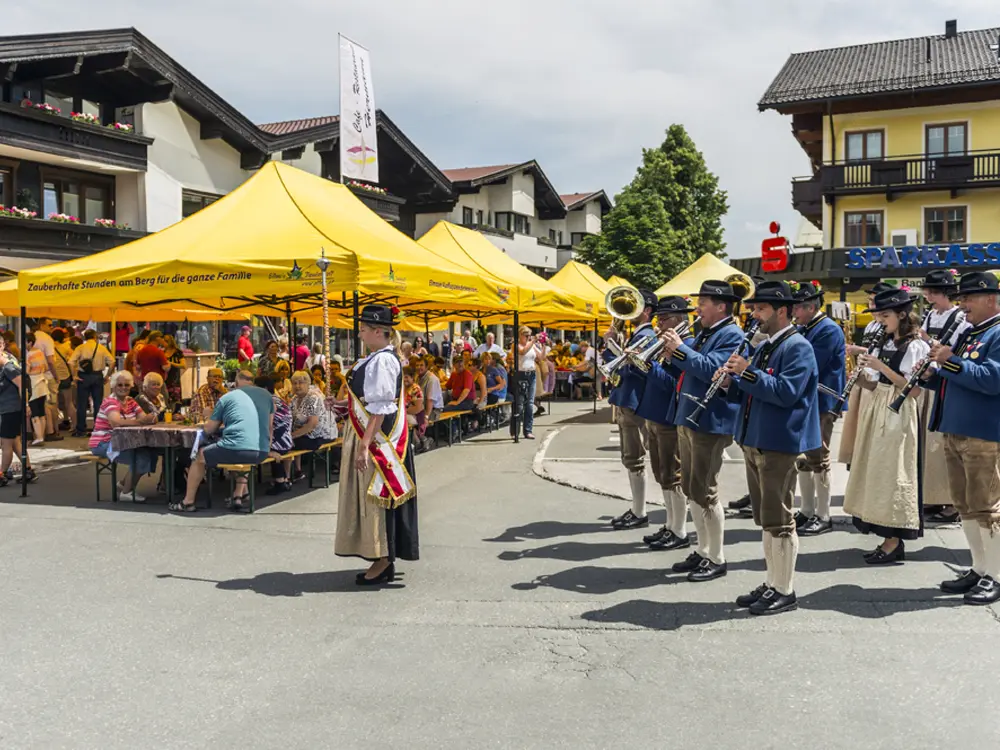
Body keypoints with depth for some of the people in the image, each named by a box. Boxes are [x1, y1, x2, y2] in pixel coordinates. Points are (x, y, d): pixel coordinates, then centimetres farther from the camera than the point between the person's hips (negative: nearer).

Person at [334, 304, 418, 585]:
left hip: (377, 438, -10)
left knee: (376, 495, -3)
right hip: (372, 436, 10)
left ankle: (383, 564, 7)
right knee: (371, 495, 14)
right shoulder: (378, 358, 12)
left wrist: (364, 444, -25)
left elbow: (379, 409, -24)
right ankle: (383, 561, 22)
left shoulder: (381, 361, -18)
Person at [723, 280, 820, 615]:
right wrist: (731, 382, 0)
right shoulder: (763, 347, 17)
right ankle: (772, 583, 25)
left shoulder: (797, 347, -11)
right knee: (765, 519, 15)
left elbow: (786, 392, -22)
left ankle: (785, 591, 8)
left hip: (779, 444, -9)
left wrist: (748, 373, -24)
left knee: (778, 520, -3)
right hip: (755, 441, 9)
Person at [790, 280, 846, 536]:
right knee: (803, 459, 14)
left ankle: (823, 517, 7)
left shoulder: (829, 330, -15)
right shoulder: (801, 329, 12)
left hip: (821, 403, -9)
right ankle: (807, 511, 24)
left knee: (818, 460, -3)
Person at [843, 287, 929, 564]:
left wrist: (882, 367, -20)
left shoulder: (916, 346, -9)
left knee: (893, 474, -5)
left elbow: (913, 389, -15)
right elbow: (874, 385, 11)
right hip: (877, 411, 8)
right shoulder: (883, 344, 12)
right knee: (878, 473, 9)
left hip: (899, 415, -8)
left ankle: (895, 543, 2)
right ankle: (888, 538, 19)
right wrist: (860, 376, -8)